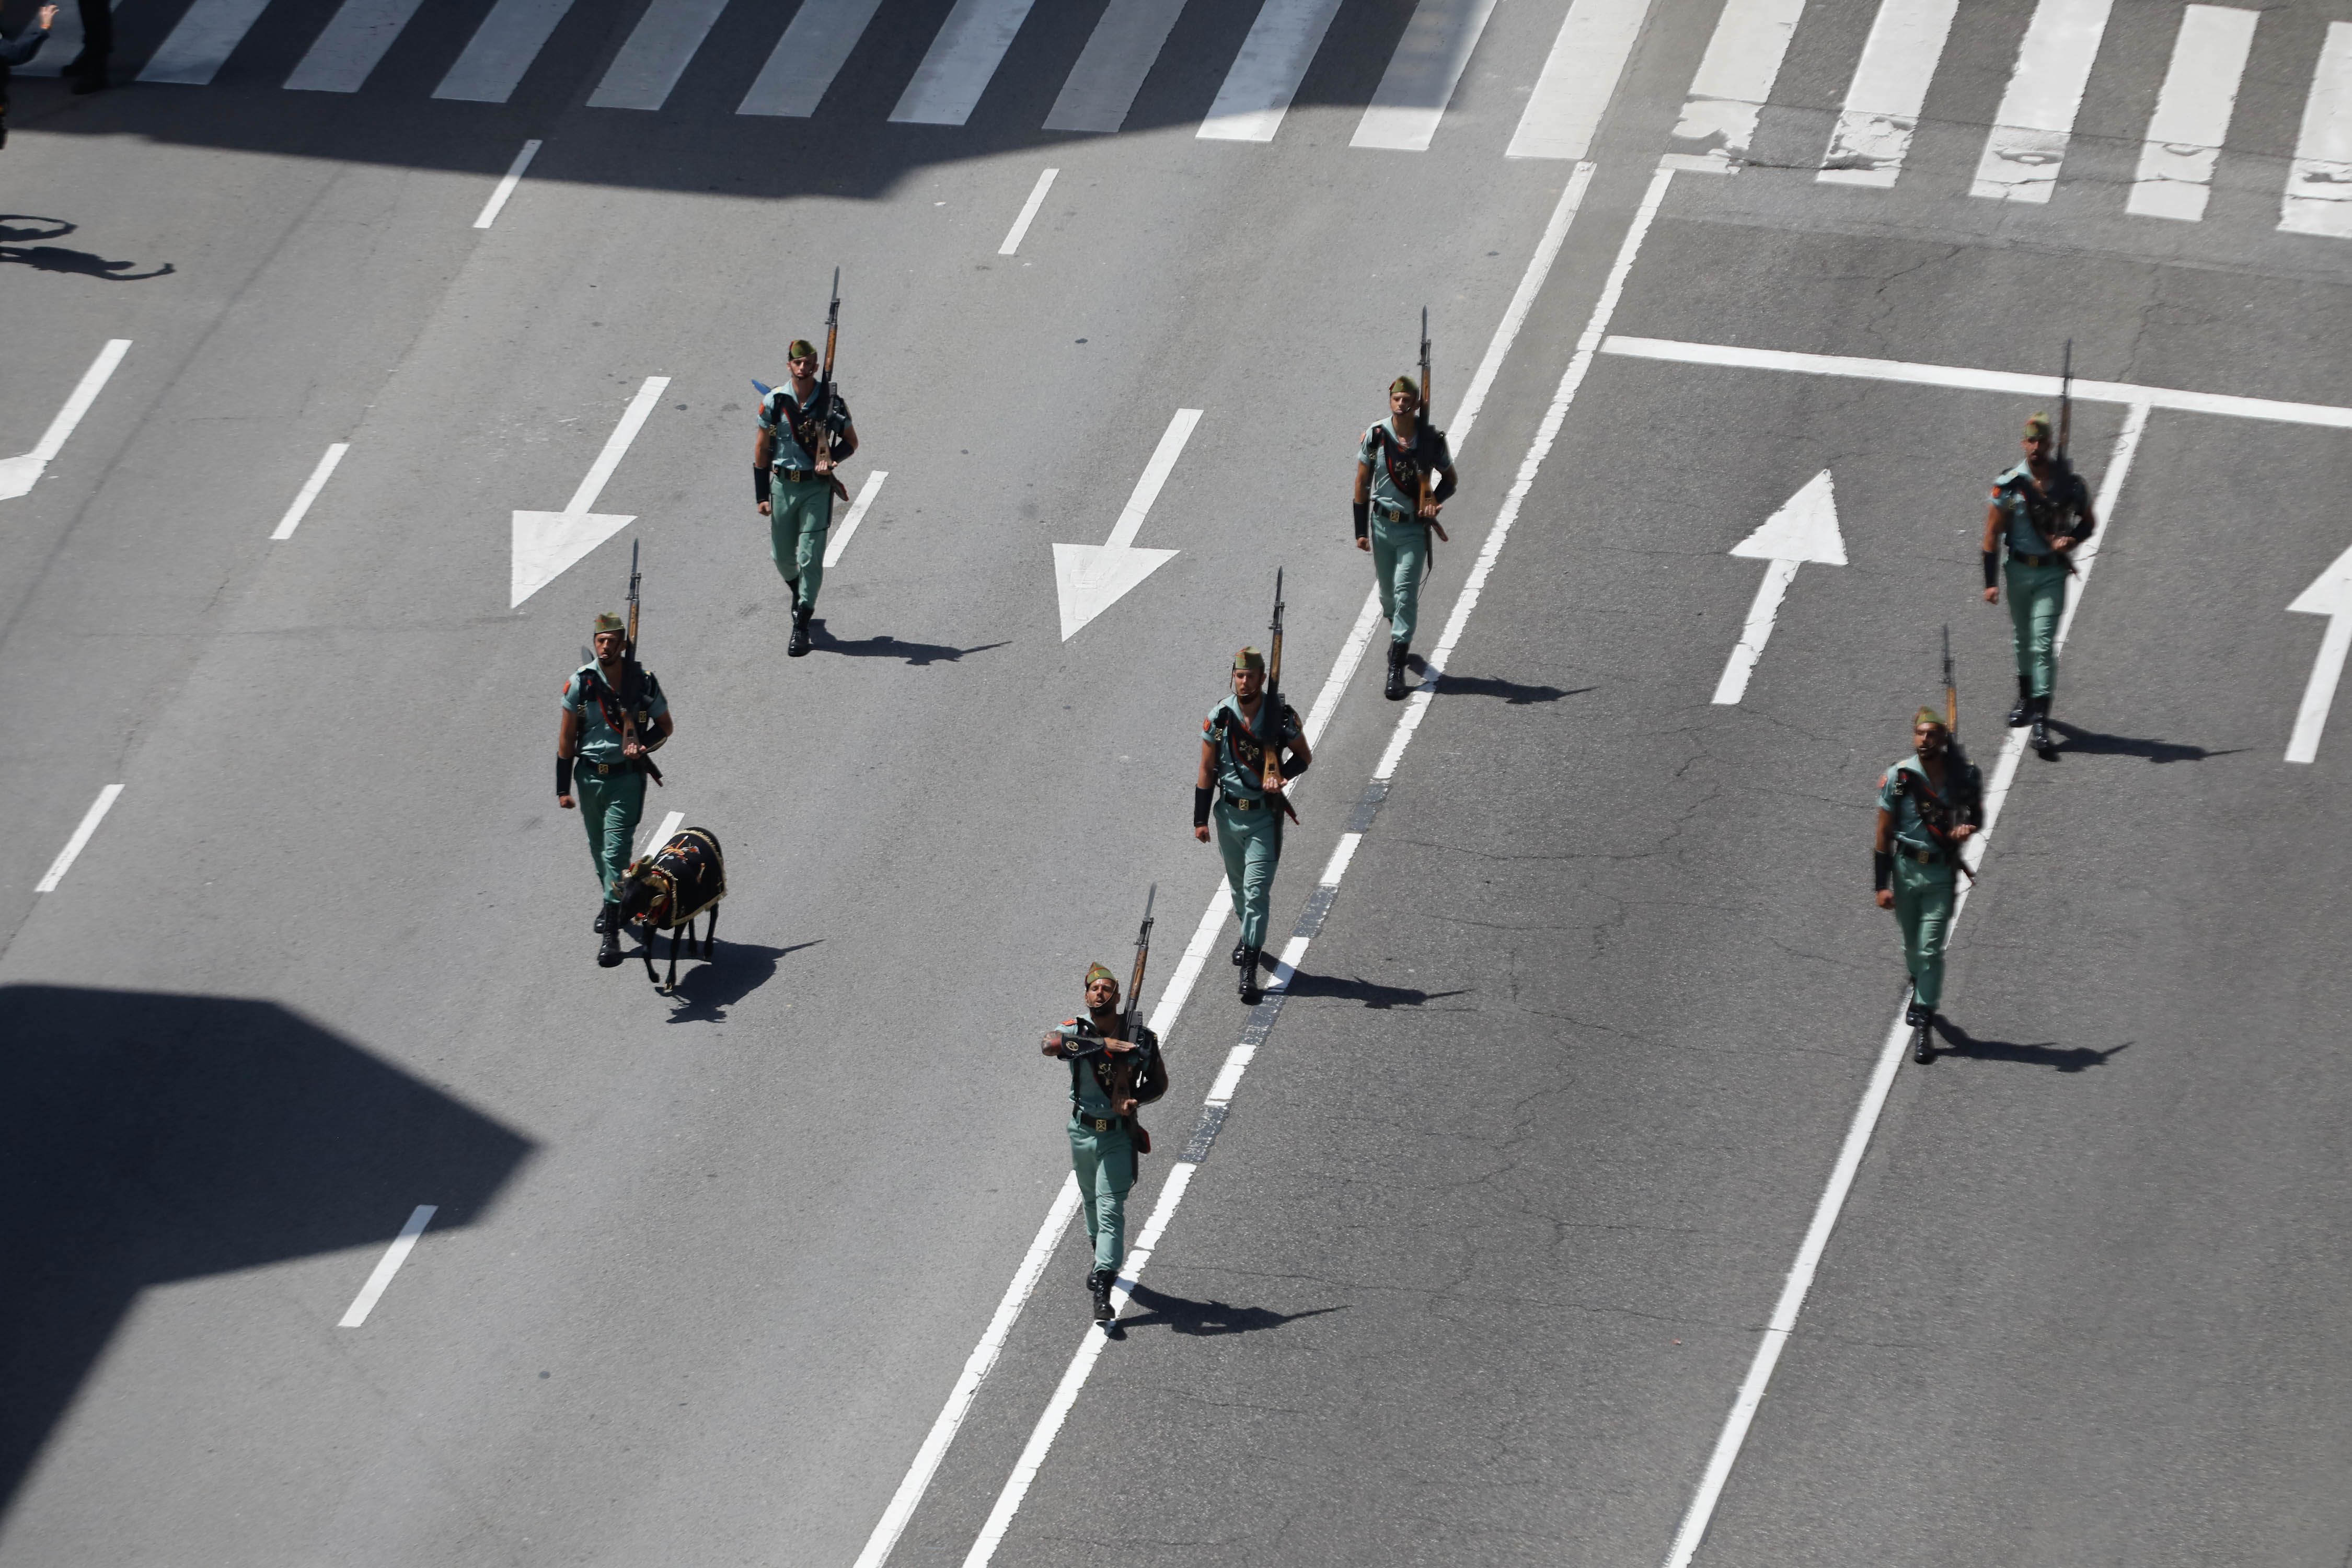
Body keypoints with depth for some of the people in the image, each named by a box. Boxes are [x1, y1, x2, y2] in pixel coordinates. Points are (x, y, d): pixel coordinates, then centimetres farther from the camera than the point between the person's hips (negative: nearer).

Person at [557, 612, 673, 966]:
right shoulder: (580, 682, -5)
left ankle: (612, 932, -11)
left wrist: (643, 746, -15)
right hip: (589, 774, 3)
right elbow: (566, 736, 2)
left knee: (616, 851, -11)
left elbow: (665, 726, 7)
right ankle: (611, 901, 43)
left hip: (627, 777, -3)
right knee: (598, 848, 17)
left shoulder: (644, 681, -8)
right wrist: (563, 787, 1)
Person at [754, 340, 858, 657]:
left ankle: (801, 626, -2)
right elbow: (761, 449, 3)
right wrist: (762, 496, 1)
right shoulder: (774, 402, -3)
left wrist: (831, 459, -15)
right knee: (782, 556, 13)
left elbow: (851, 441, 7)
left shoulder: (831, 402, -5)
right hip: (783, 485, 2)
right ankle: (799, 592, 46)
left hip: (817, 487, -2)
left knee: (810, 557, -8)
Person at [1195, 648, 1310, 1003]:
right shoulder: (1218, 718, -6)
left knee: (1256, 890, -8)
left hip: (1265, 817, -3)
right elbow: (1207, 770, 2)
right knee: (1238, 884, 20)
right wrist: (1200, 820, 2)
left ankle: (1249, 970, -6)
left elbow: (1304, 757, 3)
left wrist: (1279, 775, -18)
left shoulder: (1283, 717, -11)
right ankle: (1248, 935, 47)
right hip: (1229, 813, 3)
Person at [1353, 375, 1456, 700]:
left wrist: (1432, 501, -13)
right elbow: (1362, 484, 3)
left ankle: (1396, 669, -10)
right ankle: (1400, 639, 43)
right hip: (1382, 525, 2)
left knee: (1405, 593, -10)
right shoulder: (1375, 436, -5)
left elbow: (1449, 478, 8)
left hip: (1415, 528, -2)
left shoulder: (1432, 440, -7)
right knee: (1388, 594, 14)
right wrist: (1361, 531, 2)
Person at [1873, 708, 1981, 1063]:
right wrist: (1880, 885, -6)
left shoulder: (1966, 775, -6)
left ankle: (1923, 1025, -3)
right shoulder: (1898, 777, -8)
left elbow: (1978, 815, 11)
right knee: (1911, 945, 17)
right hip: (1905, 869, 1)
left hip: (1942, 873, -1)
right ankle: (1920, 992, 47)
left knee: (1930, 949, -8)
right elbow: (1883, 834, -4)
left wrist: (1968, 829, -14)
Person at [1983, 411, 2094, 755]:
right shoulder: (2008, 485, -7)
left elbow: (2088, 521, 9)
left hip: (2052, 572, -2)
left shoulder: (2069, 482, -6)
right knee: (2022, 639, 18)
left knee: (2043, 644, -10)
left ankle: (2041, 720, -12)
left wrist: (2072, 539, -13)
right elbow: (1992, 534, -2)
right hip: (2018, 569, 2)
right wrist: (1990, 582, -7)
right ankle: (2025, 699, 40)